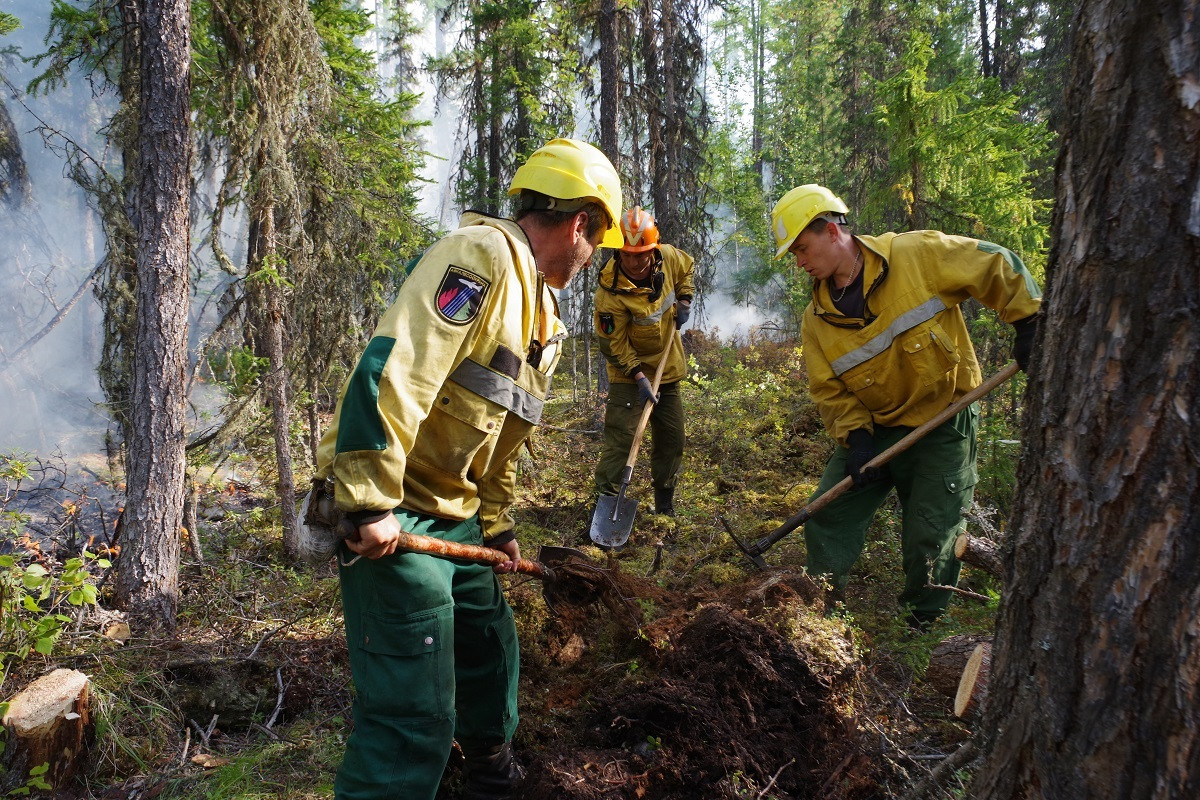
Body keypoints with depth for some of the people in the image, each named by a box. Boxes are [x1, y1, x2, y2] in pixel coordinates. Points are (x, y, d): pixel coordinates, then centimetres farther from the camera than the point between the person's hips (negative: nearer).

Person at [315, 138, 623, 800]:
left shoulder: (541, 313, 15)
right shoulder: (483, 255, -18)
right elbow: (391, 371, -29)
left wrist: (496, 524, 24)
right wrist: (372, 505, -29)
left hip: (455, 515, 10)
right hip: (391, 513, -10)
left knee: (490, 651, 24)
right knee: (415, 717, -8)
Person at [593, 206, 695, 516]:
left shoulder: (669, 257, -13)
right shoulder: (610, 292, -28)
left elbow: (687, 269, 13)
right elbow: (614, 345, -21)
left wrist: (684, 300, 0)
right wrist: (639, 377, -25)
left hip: (668, 367, 6)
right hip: (628, 371, -6)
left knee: (672, 439, 11)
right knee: (621, 435, -14)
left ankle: (665, 507, 26)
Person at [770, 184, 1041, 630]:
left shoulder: (919, 256, -17)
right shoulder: (817, 320, -3)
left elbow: (998, 268, -9)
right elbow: (829, 390, 0)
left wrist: (1031, 325, -10)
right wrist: (855, 437, -14)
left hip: (943, 427, -4)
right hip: (874, 429, 4)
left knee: (930, 541, 0)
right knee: (826, 517, 2)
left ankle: (921, 630, 23)